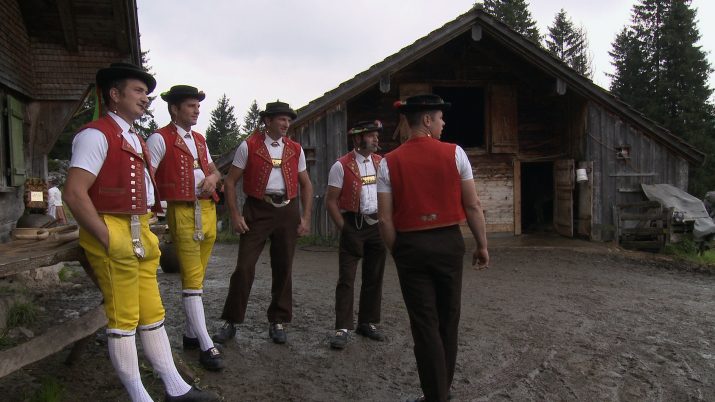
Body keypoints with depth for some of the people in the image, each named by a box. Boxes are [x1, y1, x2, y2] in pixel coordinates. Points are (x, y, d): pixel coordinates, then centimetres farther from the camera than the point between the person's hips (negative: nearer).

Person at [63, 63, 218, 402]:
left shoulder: (135, 139, 17)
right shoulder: (96, 134, -12)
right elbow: (74, 193, -21)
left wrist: (145, 231, 15)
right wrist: (107, 238, -19)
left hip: (140, 236, 9)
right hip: (113, 236, -9)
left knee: (152, 314, 13)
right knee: (123, 320, 1)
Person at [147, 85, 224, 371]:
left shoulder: (200, 139, 19)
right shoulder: (160, 139, -4)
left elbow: (214, 170, 24)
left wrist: (213, 178, 2)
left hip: (208, 210, 7)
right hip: (182, 212, -7)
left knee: (197, 275, 13)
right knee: (192, 278, -7)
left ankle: (191, 333, 25)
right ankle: (206, 346, -5)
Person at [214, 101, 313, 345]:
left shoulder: (296, 150, 9)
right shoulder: (249, 146, -1)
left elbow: (306, 185, 14)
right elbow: (230, 182, 0)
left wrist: (306, 218, 6)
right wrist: (235, 215, -8)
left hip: (287, 212, 3)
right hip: (257, 211, -3)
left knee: (283, 269, 8)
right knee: (244, 267, -4)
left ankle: (277, 322, 22)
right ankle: (231, 322, 10)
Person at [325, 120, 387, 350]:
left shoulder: (382, 163, 7)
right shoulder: (341, 166, -8)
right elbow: (331, 201, -7)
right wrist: (343, 228, -10)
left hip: (378, 225, 5)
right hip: (353, 225, -5)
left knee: (374, 278, 11)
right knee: (346, 279, -4)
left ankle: (367, 323, 24)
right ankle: (342, 328, 3)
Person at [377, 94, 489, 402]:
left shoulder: (389, 162, -4)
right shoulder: (454, 153, -5)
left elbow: (385, 219, -5)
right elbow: (473, 206, -4)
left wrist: (396, 252, 8)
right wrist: (482, 245, 7)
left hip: (411, 246, -1)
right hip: (449, 242, 1)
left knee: (424, 323, 7)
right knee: (447, 318, 18)